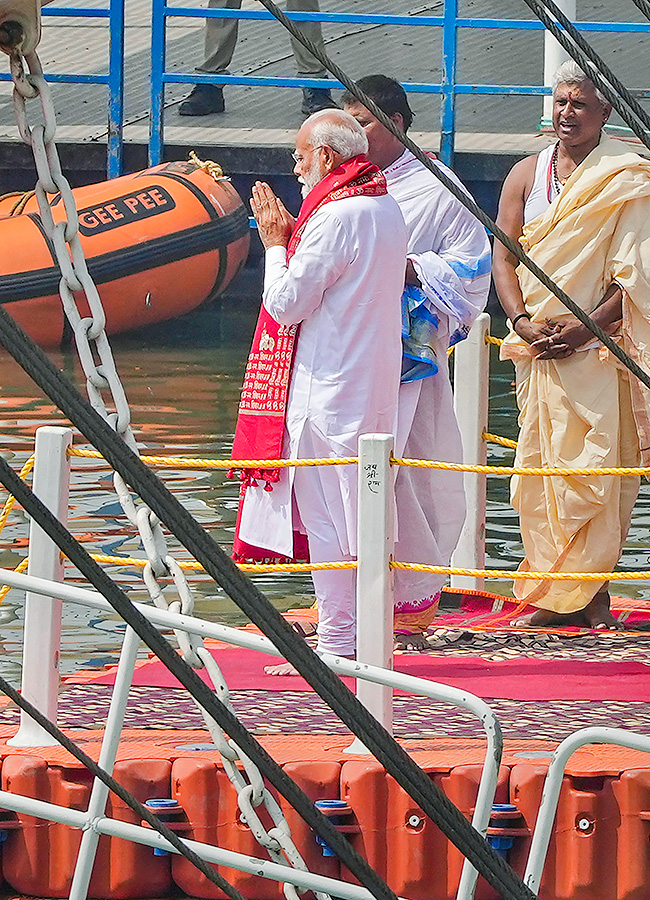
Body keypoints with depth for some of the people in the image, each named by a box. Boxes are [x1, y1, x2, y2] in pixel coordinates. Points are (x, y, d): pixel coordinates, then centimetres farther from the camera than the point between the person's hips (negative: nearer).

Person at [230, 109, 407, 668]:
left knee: (326, 518, -3)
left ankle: (337, 644, -1)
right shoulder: (388, 210, 11)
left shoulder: (335, 217, -18)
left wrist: (275, 243, -1)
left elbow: (286, 304, -15)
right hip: (375, 385, 9)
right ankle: (365, 636, 18)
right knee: (362, 513, 14)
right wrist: (294, 239, 13)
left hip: (327, 389, -9)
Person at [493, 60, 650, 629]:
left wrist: (585, 328, -16)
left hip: (600, 343, -4)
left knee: (595, 465, -9)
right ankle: (553, 597, 6)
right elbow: (504, 258, 8)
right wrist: (523, 322, -9)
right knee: (540, 465, 2)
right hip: (538, 347, 4)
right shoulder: (527, 175, 11)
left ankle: (591, 593, -5)